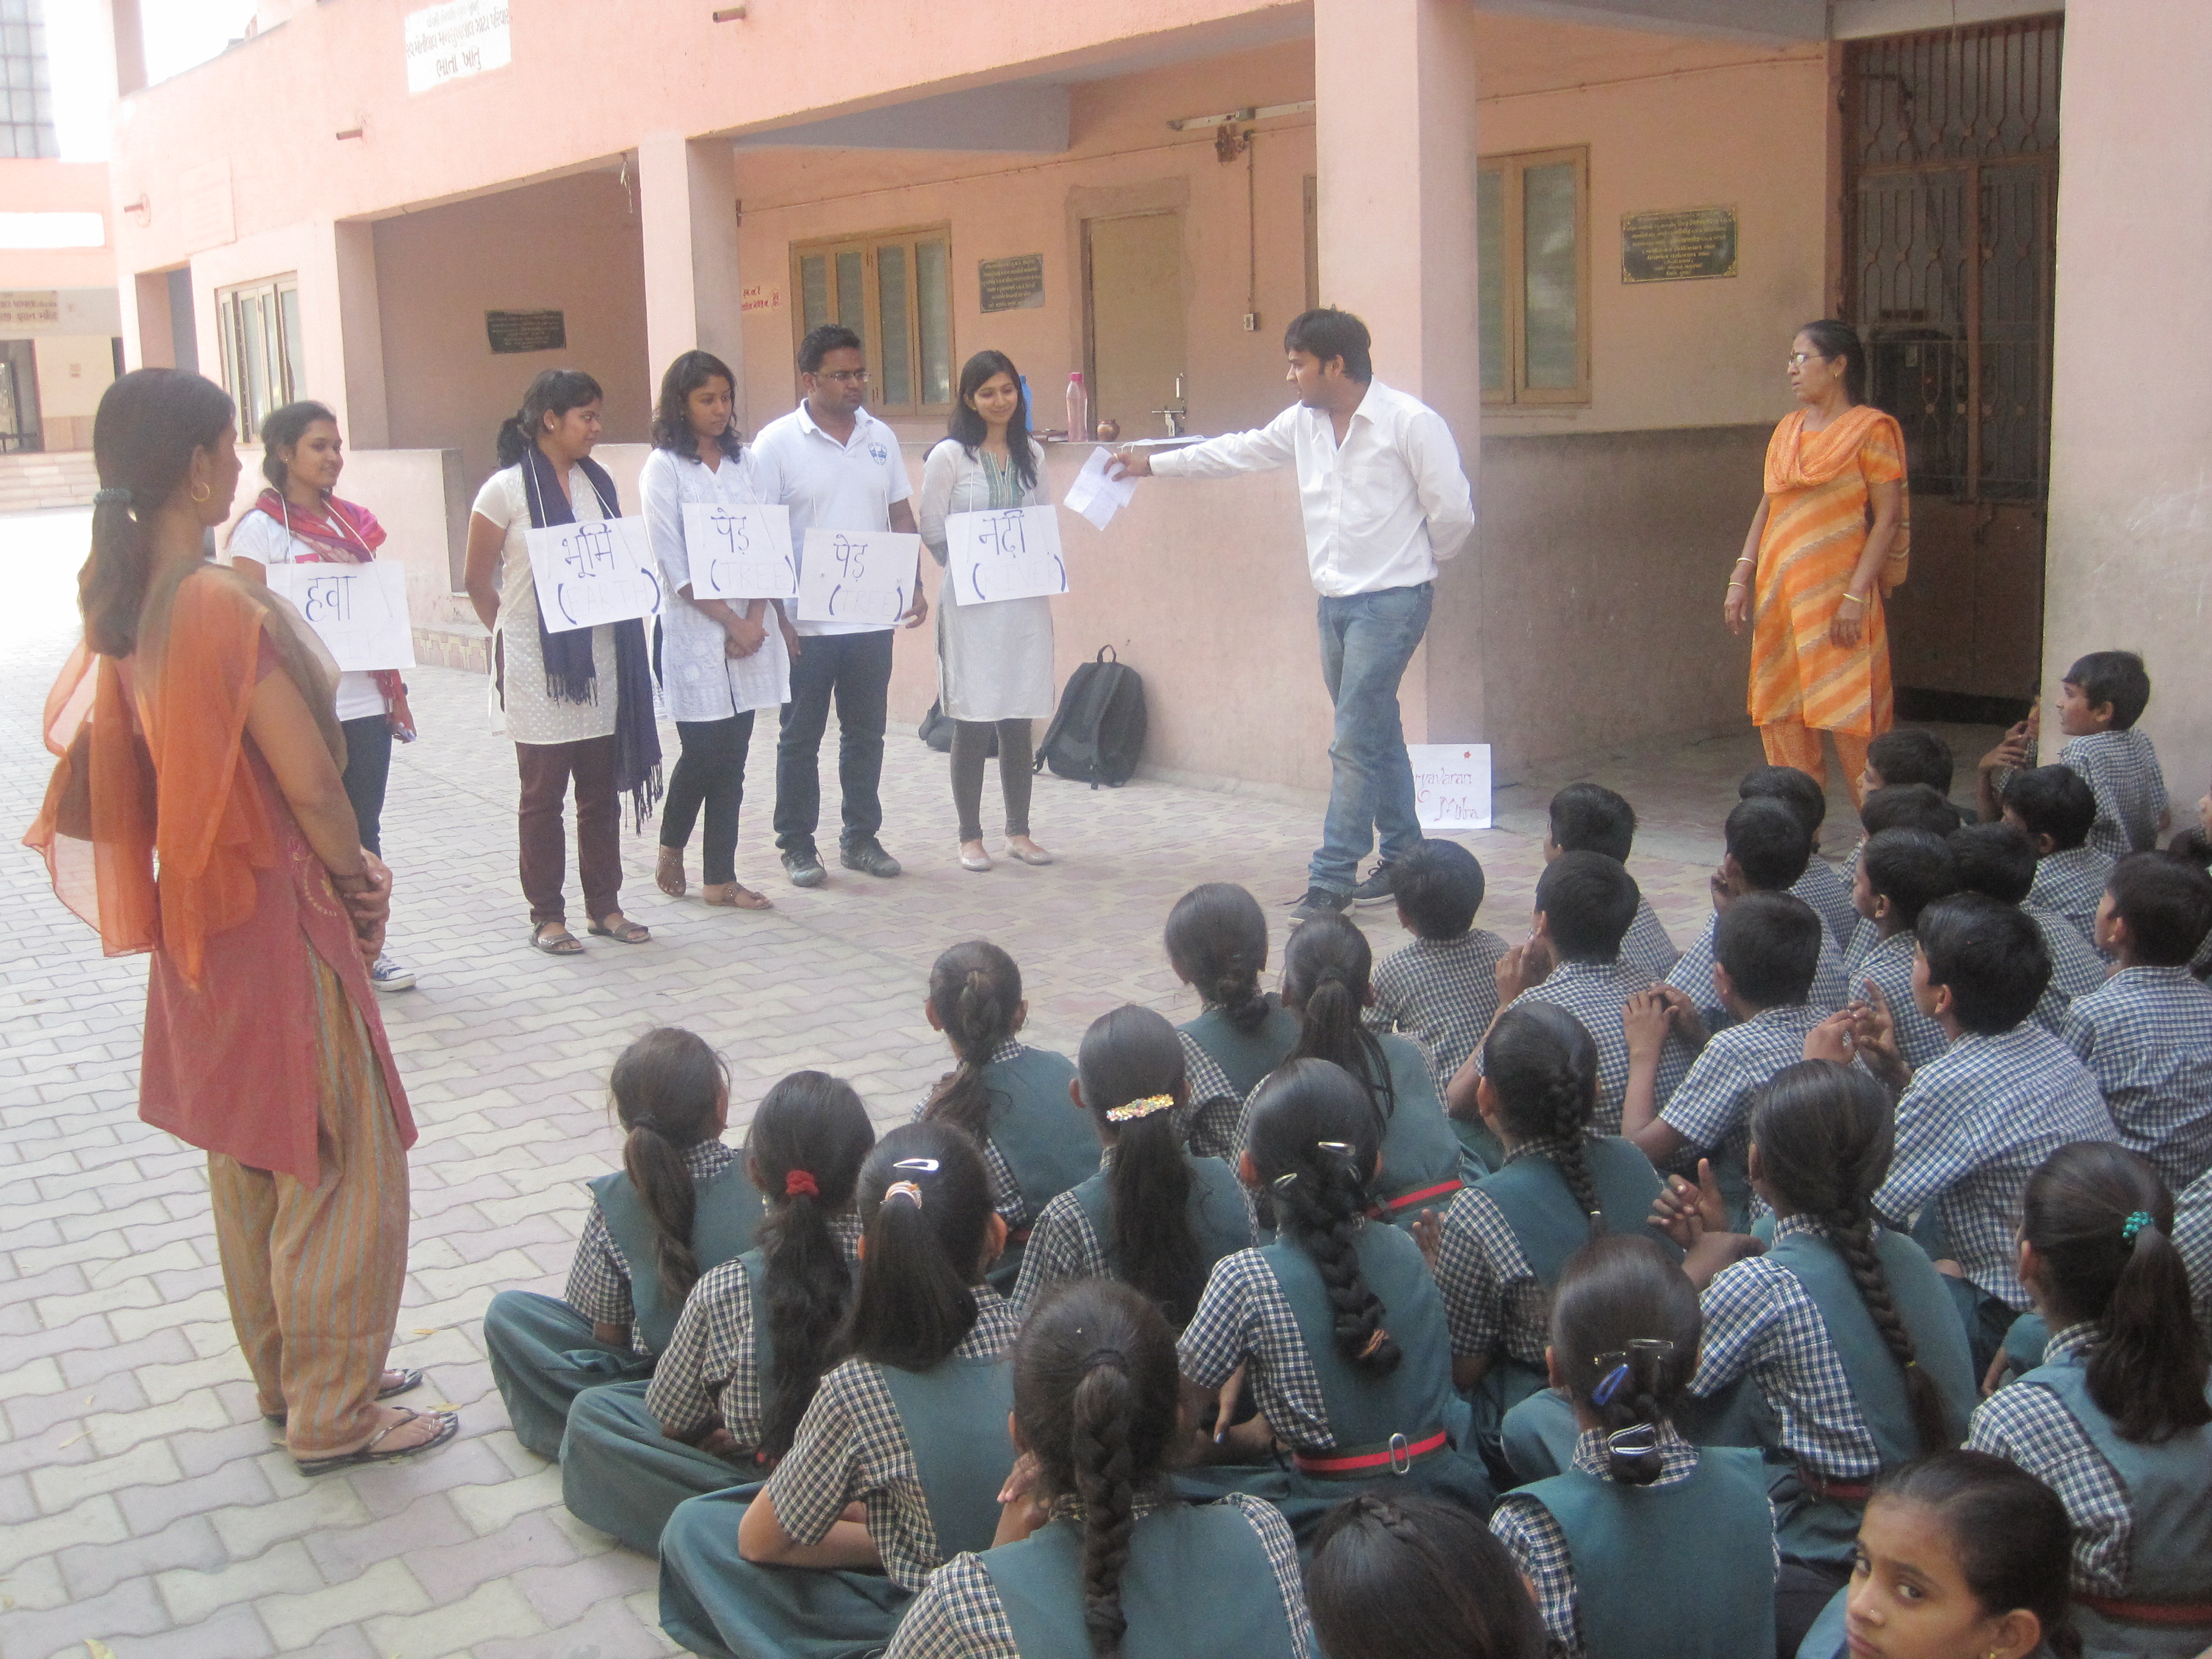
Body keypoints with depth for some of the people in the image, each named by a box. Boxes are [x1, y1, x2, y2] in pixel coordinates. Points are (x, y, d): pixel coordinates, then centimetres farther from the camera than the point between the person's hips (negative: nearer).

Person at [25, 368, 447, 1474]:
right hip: (279, 913, -9)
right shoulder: (228, 606, -24)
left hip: (198, 915, 9)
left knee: (248, 1155, 21)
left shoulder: (121, 599, 2)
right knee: (342, 1166, 4)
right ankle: (335, 1414, 15)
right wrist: (358, 877, -2)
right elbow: (311, 785, -22)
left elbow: (118, 754, 11)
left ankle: (286, 1372, 36)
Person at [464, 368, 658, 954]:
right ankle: (547, 916, 12)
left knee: (602, 788, 9)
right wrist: (516, 635, 5)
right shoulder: (505, 490, -7)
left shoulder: (598, 483, 9)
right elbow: (479, 581, 0)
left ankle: (605, 905, 20)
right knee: (543, 792, 4)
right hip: (540, 666, -5)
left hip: (601, 658, 5)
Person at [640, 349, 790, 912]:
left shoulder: (743, 461, 11)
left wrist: (756, 619, -7)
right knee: (702, 753, -2)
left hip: (751, 628, 4)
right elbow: (675, 566, -9)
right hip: (694, 632, -4)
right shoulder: (663, 468, -4)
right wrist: (731, 622, -12)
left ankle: (721, 877, 13)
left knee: (732, 757, 6)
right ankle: (671, 846, 25)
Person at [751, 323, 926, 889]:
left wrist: (915, 586, 4)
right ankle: (797, 846, 16)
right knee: (800, 740, 6)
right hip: (806, 624, -4)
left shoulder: (881, 438, 7)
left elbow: (901, 517, 14)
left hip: (872, 618, 4)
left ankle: (861, 837, 24)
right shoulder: (777, 443, -6)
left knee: (866, 735, 12)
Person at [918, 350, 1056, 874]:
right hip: (971, 605, -4)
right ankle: (970, 837, 10)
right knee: (973, 722, -1)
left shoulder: (1030, 456, 11)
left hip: (1026, 601, 4)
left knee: (1019, 722, 8)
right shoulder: (949, 456, -2)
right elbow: (932, 532, -3)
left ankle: (1019, 832, 18)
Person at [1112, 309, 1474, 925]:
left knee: (1355, 742, -9)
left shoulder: (1411, 423, -13)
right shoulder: (1303, 423, 7)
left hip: (1391, 602, -7)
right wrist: (1151, 464, 24)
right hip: (1335, 599, 7)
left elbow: (1454, 513, -9)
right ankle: (1402, 860, 26)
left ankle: (1331, 879, -4)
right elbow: (1239, 451, 20)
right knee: (1376, 735, 15)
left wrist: (1417, 559, 7)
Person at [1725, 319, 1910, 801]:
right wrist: (1741, 579, 8)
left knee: (1847, 722, -6)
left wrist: (1855, 596, -17)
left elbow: (1888, 518, -9)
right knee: (1780, 718, 6)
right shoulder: (1788, 429, 14)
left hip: (1835, 592, -6)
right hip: (1779, 592, 6)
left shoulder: (1871, 428, -5)